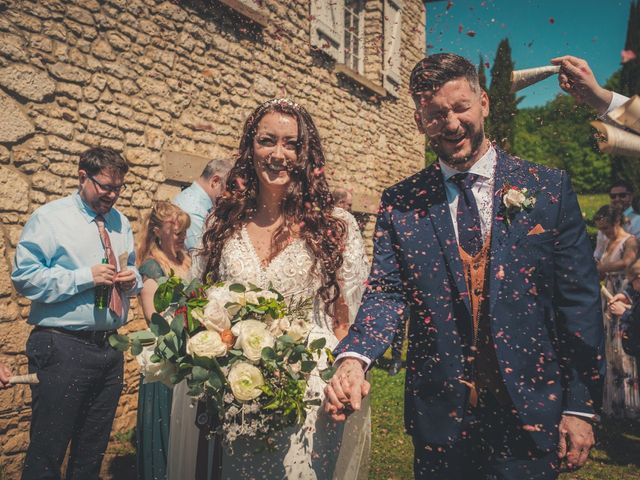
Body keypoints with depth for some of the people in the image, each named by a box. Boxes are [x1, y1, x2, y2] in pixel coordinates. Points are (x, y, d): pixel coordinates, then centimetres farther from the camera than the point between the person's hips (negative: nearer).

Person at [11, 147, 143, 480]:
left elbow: (133, 274, 23)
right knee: (48, 451, 1)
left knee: (94, 450, 17)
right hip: (63, 348, -6)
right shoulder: (50, 217, -4)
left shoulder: (120, 222, 15)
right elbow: (24, 277, -14)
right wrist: (85, 277, -18)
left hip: (109, 347, 6)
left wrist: (132, 278, 0)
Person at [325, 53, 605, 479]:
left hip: (531, 411, -1)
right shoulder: (400, 203, 0)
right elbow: (387, 292, -7)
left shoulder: (550, 188, -2)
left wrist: (582, 408, -4)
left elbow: (580, 300, -2)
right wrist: (354, 357, -27)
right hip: (439, 413, 1)